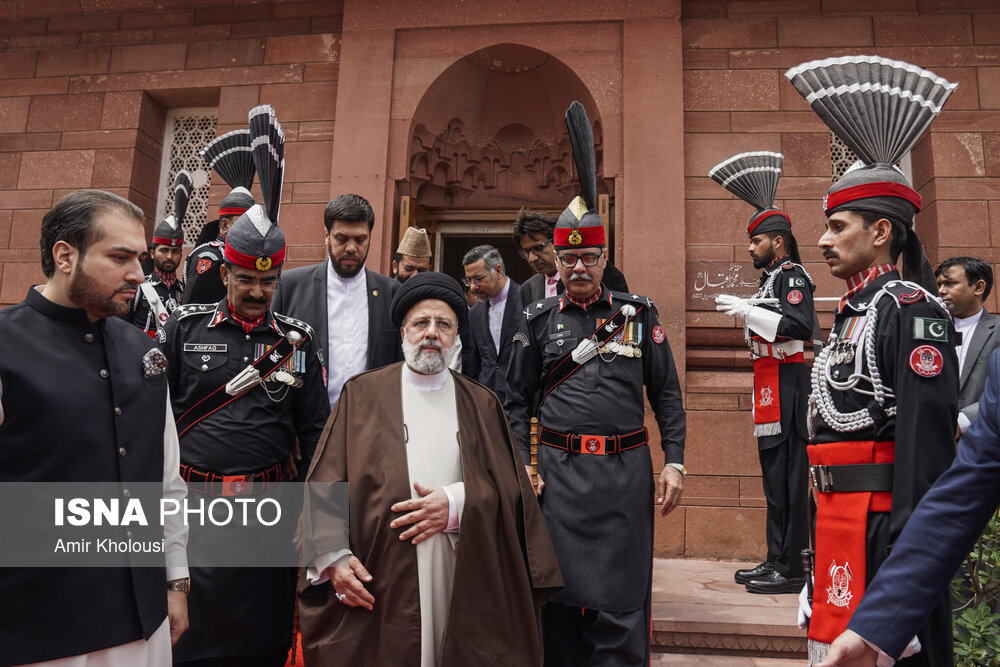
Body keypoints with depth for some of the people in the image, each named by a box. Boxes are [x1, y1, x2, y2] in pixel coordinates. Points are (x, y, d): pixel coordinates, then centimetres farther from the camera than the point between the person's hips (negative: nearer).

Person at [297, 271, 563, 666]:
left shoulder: (482, 406, 10)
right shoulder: (361, 395, 7)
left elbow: (509, 490, 5)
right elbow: (326, 483, 2)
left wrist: (457, 504, -11)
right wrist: (333, 557, -9)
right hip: (375, 583, -1)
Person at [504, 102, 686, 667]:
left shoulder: (639, 313, 5)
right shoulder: (540, 320, 5)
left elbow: (667, 393, 7)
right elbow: (519, 400, 8)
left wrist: (674, 462, 0)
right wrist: (521, 466, 0)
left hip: (625, 471, 0)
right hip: (558, 471, 1)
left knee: (621, 602, 4)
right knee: (560, 596, 9)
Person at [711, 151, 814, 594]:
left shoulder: (793, 275, -10)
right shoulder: (773, 277, 20)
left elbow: (801, 326, -24)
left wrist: (747, 310, -24)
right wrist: (743, 311, 17)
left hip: (785, 383, -10)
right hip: (771, 383, 10)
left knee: (785, 473, -6)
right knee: (774, 472, 13)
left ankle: (789, 569, 2)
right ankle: (776, 561, 22)